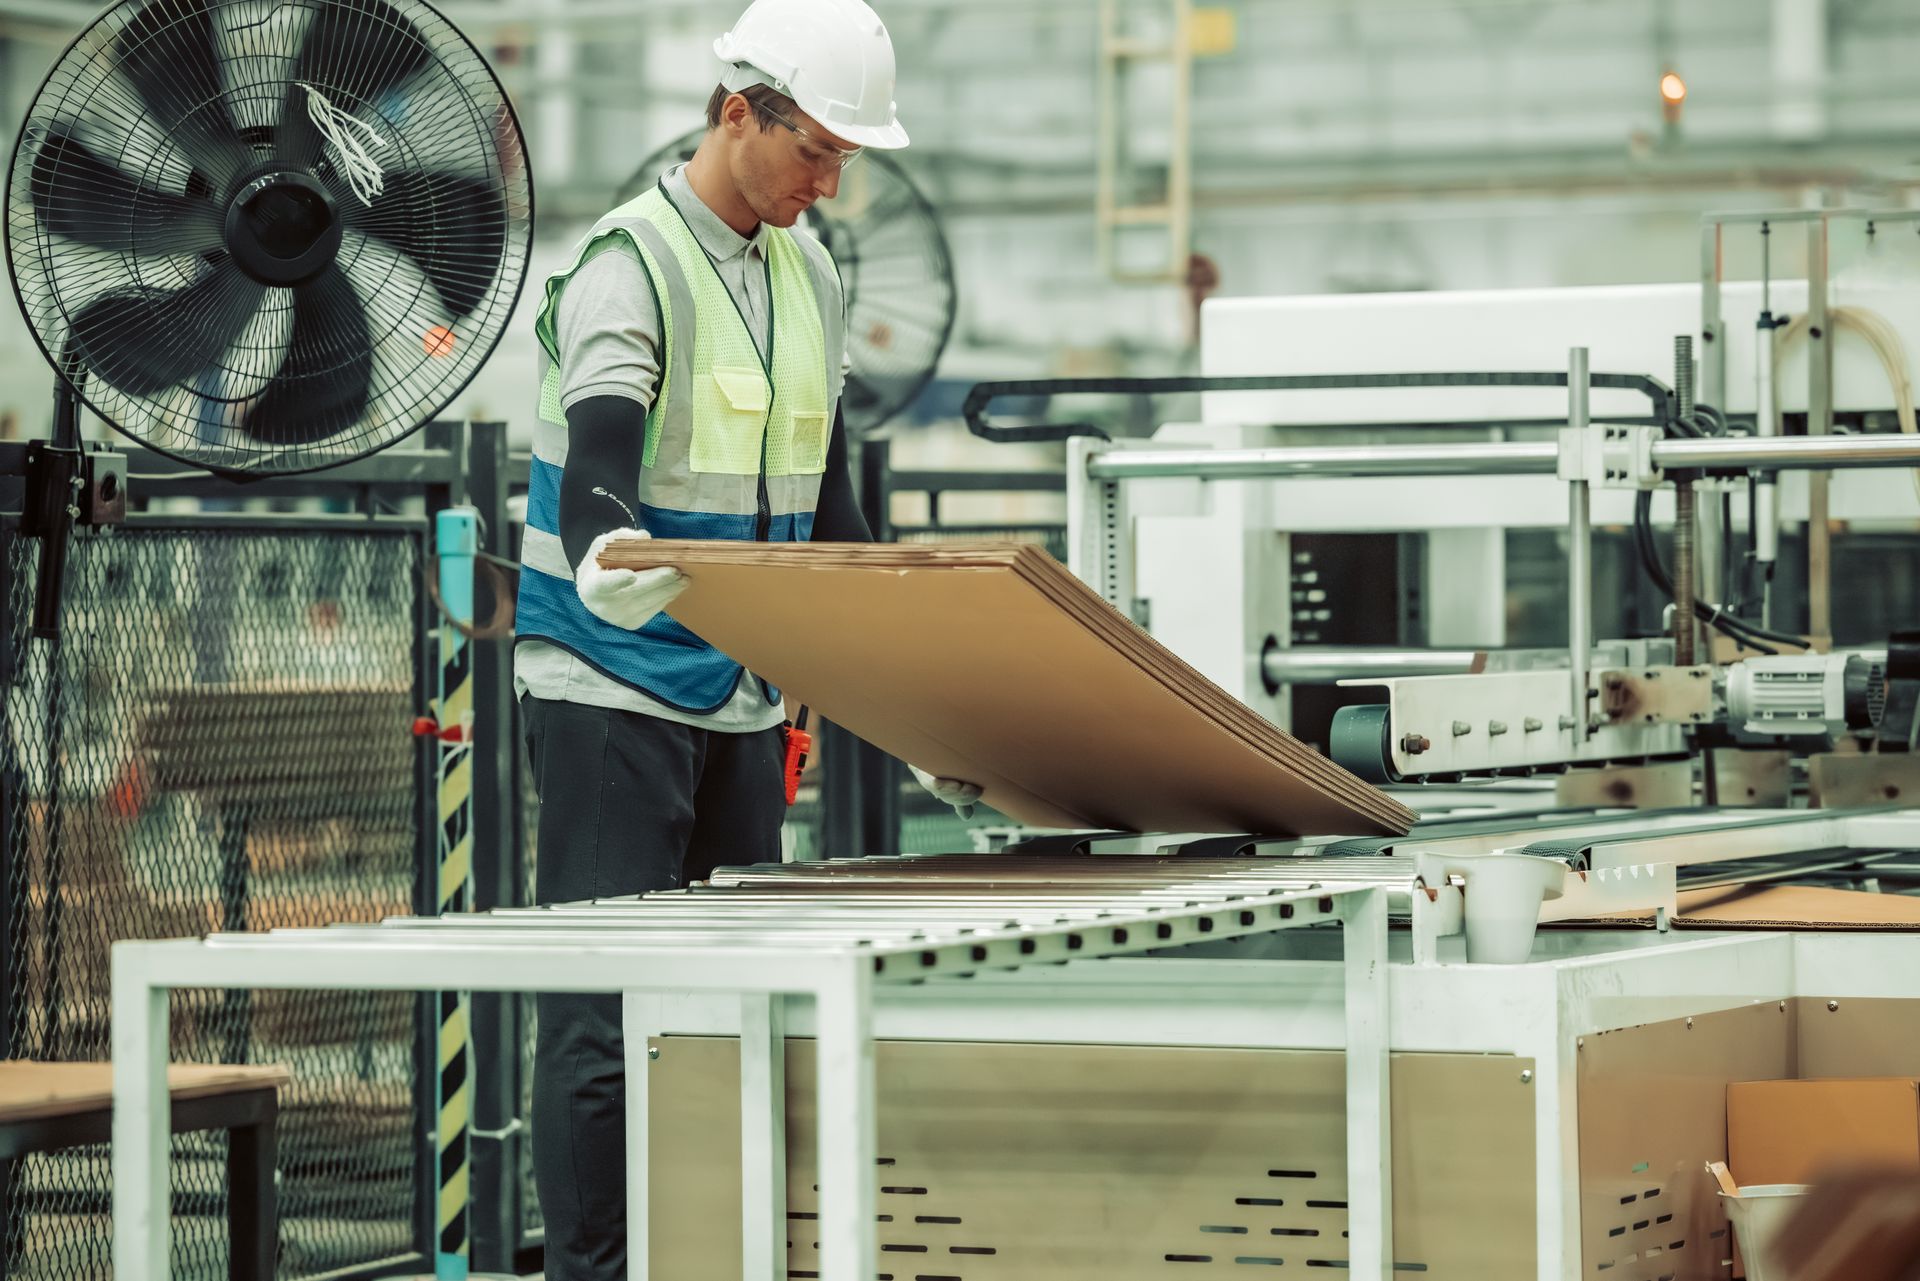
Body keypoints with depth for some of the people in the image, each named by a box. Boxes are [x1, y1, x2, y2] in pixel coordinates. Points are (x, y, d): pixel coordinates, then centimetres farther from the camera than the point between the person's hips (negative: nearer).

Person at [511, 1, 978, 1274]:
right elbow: (597, 454, -29)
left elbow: (828, 508, 19)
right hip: (614, 692, -8)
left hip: (744, 698, 8)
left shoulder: (810, 275, 11)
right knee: (608, 1014, -9)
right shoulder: (630, 264, -13)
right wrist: (605, 561, -51)